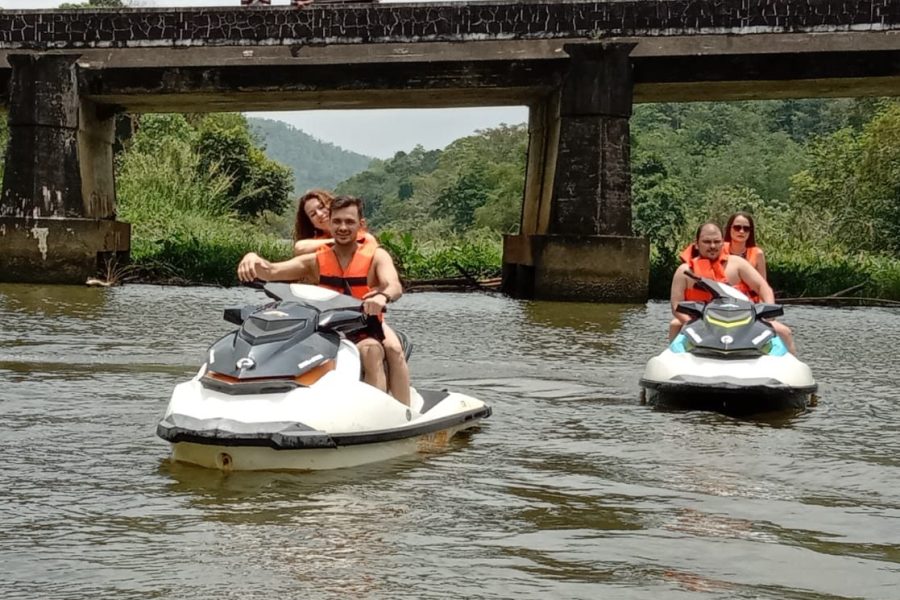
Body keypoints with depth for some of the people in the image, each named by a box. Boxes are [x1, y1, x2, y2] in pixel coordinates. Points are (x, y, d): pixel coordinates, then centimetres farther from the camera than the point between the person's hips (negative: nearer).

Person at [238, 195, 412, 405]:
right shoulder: (315, 261, 9)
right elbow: (271, 271, -2)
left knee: (370, 350, -37)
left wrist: (383, 296, -42)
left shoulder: (376, 256, 3)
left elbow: (395, 286, -16)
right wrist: (252, 258, -26)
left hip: (365, 336, -2)